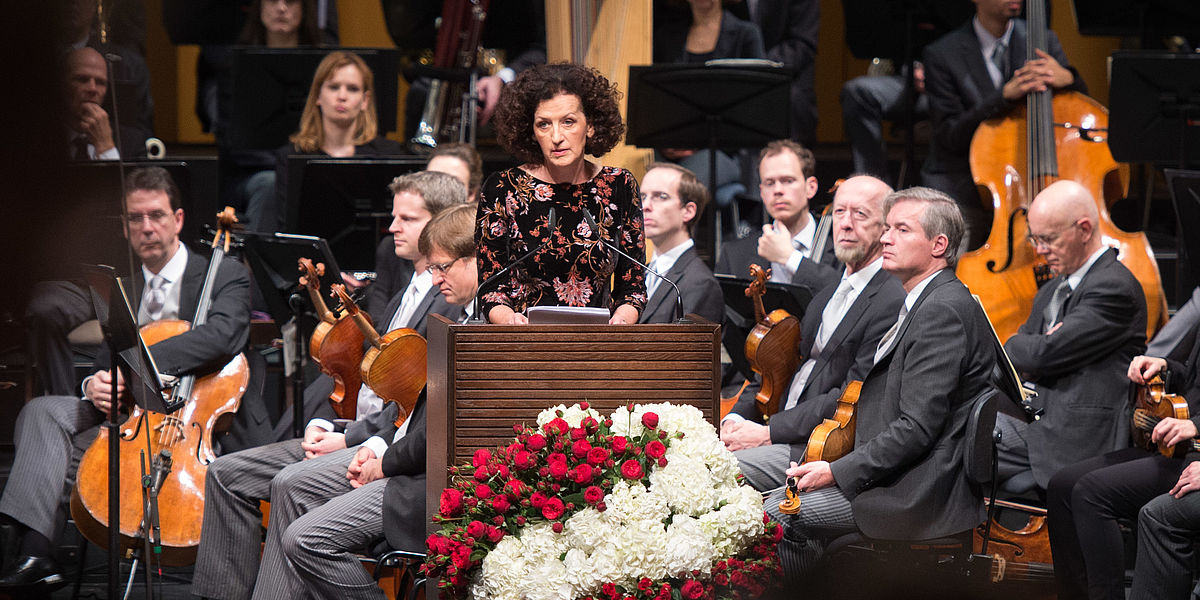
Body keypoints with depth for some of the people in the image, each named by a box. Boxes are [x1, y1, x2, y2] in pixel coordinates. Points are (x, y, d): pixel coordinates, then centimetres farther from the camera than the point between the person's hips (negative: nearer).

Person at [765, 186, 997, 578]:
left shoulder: (944, 310, -16)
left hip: (926, 495, -11)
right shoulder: (929, 304, 19)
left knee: (774, 515, -13)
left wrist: (838, 472, -18)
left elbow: (917, 427, -22)